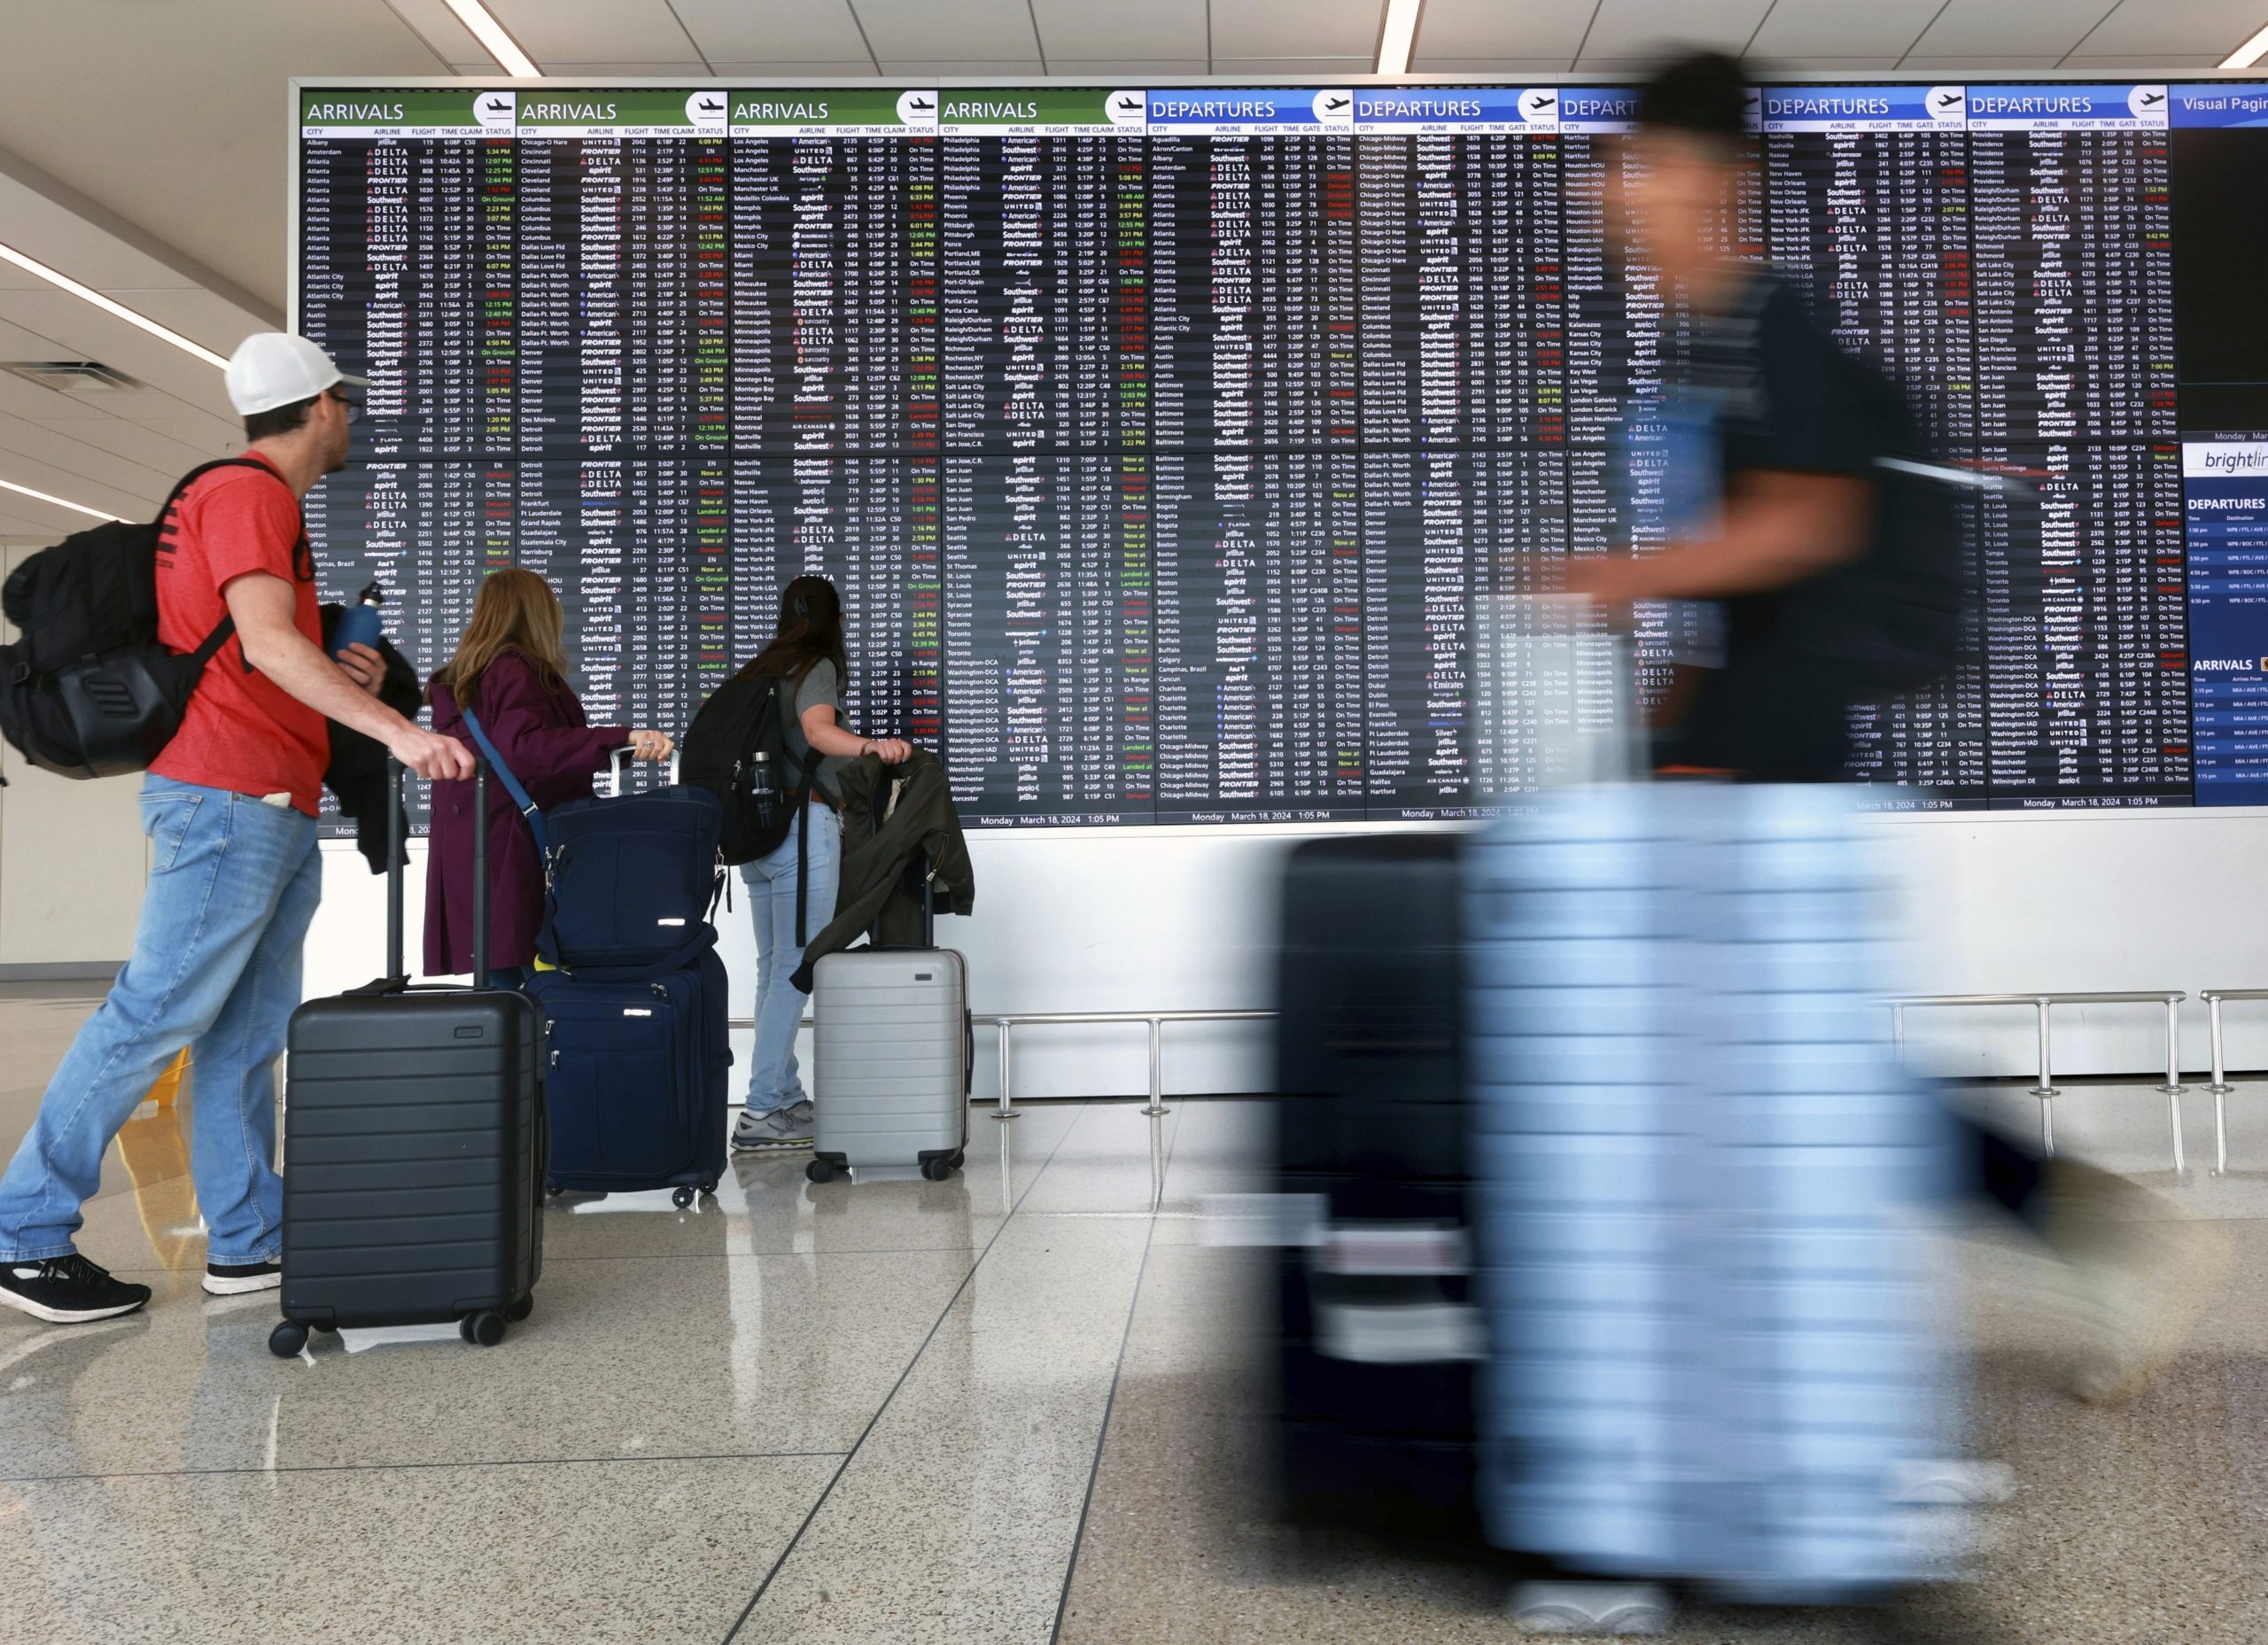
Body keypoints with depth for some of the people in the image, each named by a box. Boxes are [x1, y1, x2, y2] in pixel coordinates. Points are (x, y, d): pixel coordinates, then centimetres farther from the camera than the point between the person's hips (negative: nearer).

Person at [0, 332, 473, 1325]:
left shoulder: (260, 501, 24)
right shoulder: (249, 495, -8)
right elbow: (266, 643, -22)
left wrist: (339, 674, 13)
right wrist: (396, 729, -28)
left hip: (276, 812, 10)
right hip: (227, 798, -10)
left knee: (249, 1033, 8)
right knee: (158, 1012, -8)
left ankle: (249, 1241, 12)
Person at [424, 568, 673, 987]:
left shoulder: (456, 680, 20)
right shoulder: (515, 673, -8)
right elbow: (524, 748, -25)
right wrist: (622, 738, -33)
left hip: (466, 863, 9)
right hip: (515, 861, -9)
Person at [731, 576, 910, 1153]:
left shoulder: (761, 669, 17)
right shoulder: (818, 667, -4)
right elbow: (818, 730, -23)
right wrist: (870, 746, -41)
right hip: (805, 826, -8)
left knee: (773, 968, 13)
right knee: (795, 968, -8)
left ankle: (785, 1096, 19)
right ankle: (761, 1114, -10)